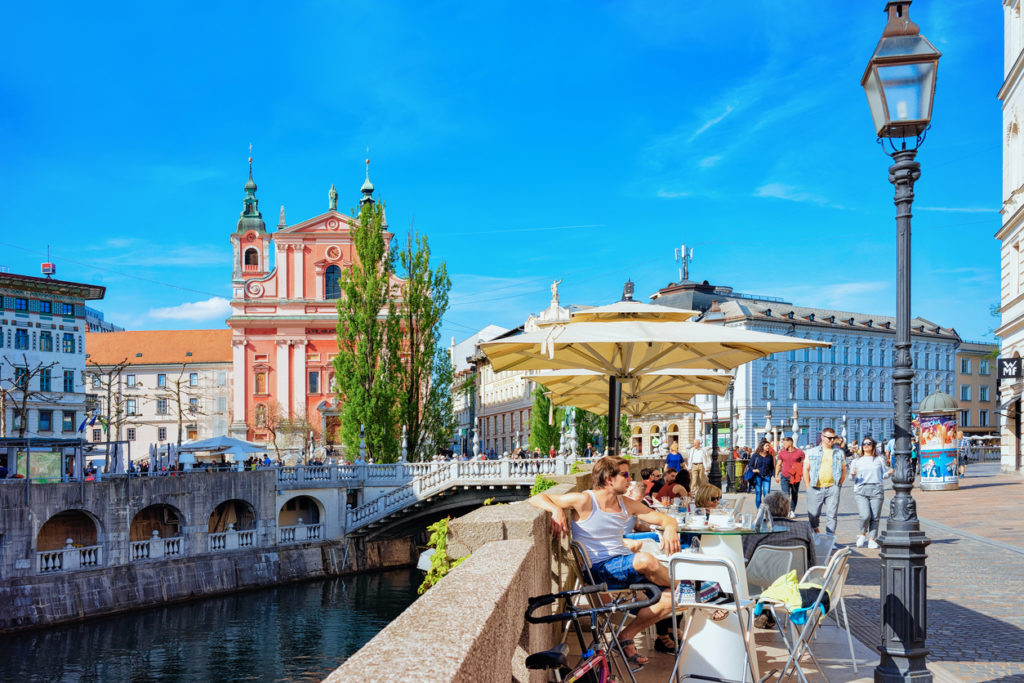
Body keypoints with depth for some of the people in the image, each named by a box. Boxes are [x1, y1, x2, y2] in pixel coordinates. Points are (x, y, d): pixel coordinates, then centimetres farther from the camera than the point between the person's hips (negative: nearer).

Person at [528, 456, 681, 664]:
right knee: (644, 560, -35)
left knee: (670, 599, -14)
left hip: (626, 567, 7)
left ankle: (626, 636, 5)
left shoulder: (626, 504, 9)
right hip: (599, 571, -7)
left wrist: (670, 529, -14)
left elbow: (665, 519, 10)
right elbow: (537, 498, -7)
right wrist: (556, 509, -28)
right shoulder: (585, 500, -8)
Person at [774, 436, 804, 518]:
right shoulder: (782, 452, 4)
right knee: (785, 494, -11)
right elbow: (778, 465, 10)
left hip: (795, 478, 0)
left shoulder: (799, 452, -1)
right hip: (784, 477, 0)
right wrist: (776, 475, 4)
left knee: (794, 495, 10)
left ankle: (792, 511, 23)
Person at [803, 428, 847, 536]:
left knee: (831, 515, -1)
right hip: (815, 488, -1)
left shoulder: (839, 453, 12)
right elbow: (806, 469, 6)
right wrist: (808, 487, 1)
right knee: (813, 514, 0)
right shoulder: (811, 452, 7)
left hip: (832, 488, 1)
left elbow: (843, 470, 16)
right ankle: (816, 531, 23)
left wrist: (838, 485, 6)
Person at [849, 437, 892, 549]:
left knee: (875, 517, -3)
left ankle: (872, 539, 7)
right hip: (861, 490, -1)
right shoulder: (857, 461, 13)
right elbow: (852, 478, 14)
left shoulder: (879, 459, 13)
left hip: (876, 490, 1)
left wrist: (889, 473, -2)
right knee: (865, 515, -16)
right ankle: (862, 534, 8)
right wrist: (853, 475, -8)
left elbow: (883, 475, 18)